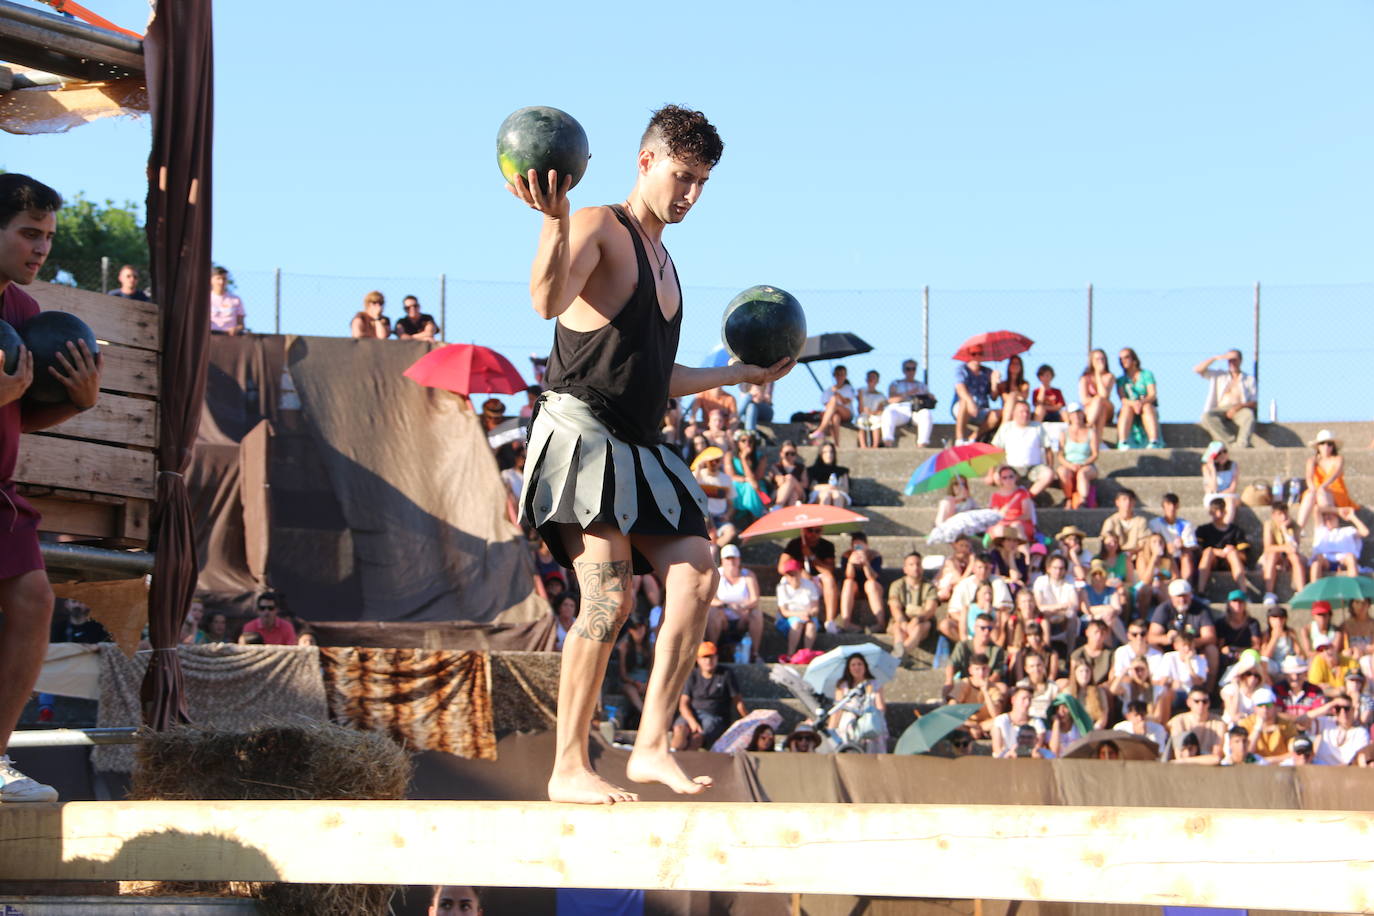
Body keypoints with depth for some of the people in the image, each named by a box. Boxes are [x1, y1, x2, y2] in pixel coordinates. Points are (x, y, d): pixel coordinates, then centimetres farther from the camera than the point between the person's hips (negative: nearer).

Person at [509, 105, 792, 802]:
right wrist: (554, 221, -41)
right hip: (581, 428, -9)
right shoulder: (600, 229, -3)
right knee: (609, 598, -16)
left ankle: (650, 746, -4)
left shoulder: (662, 260, 24)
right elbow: (548, 300, -25)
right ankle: (568, 769, -12)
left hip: (638, 446, 9)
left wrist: (745, 373, 36)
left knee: (696, 574, -5)